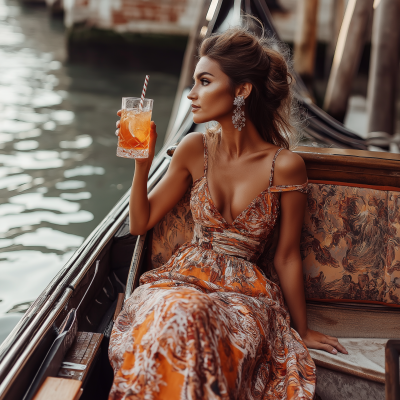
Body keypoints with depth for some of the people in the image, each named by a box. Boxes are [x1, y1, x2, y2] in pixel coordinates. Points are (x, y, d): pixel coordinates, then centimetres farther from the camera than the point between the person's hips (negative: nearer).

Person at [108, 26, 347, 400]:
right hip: (185, 276, 2)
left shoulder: (285, 166, -8)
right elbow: (140, 223, 9)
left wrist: (302, 330, 10)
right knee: (174, 314, -35)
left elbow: (287, 255, 2)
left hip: (246, 291, -2)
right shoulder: (194, 149, 1)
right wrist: (142, 161, -5)